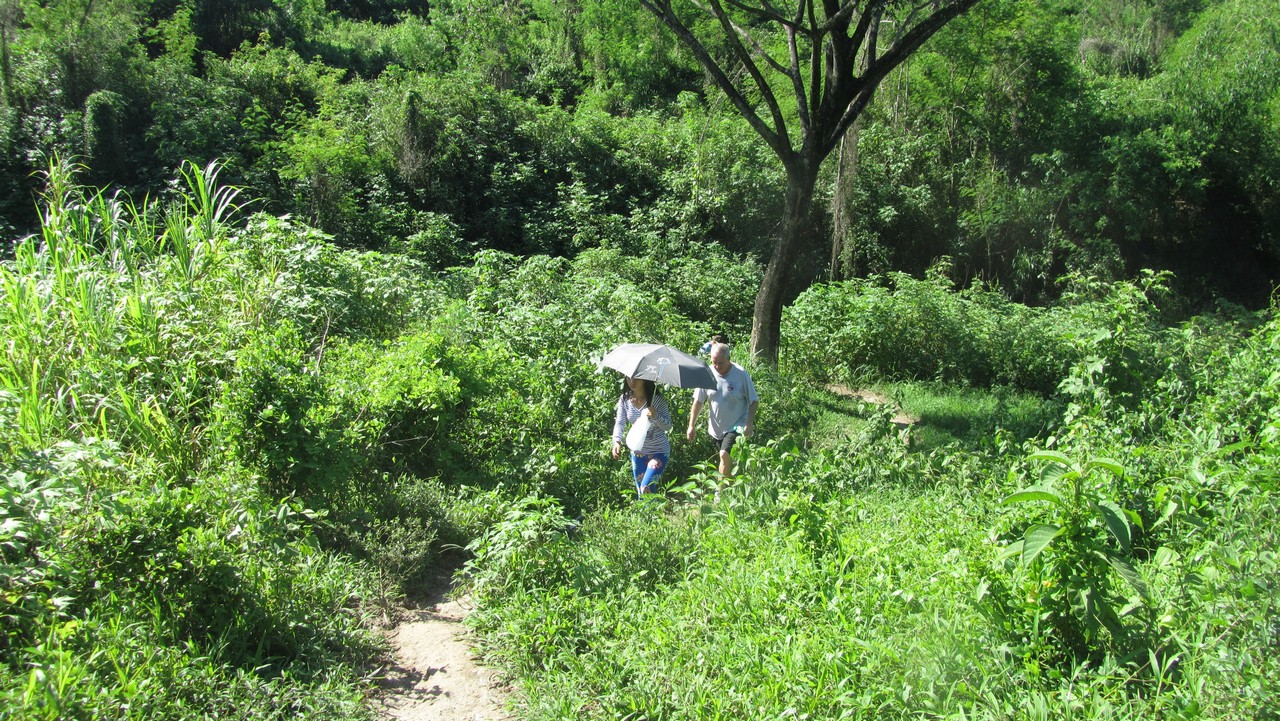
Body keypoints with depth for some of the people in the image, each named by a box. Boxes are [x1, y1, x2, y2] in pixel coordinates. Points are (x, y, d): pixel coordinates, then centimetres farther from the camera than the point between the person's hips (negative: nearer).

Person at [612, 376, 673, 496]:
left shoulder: (657, 399, -17)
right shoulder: (624, 400, -6)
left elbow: (668, 426, -15)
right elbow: (619, 423, -12)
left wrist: (655, 416, -35)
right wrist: (617, 441, -31)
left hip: (658, 451, -5)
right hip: (637, 452, 5)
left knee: (646, 489, -17)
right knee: (640, 491, 13)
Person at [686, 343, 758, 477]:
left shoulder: (741, 374, -13)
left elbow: (753, 401, -6)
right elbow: (698, 401, 2)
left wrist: (749, 425, -15)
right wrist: (691, 426, -1)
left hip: (737, 425, -4)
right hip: (716, 428, 4)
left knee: (725, 454, -21)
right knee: (728, 460, 13)